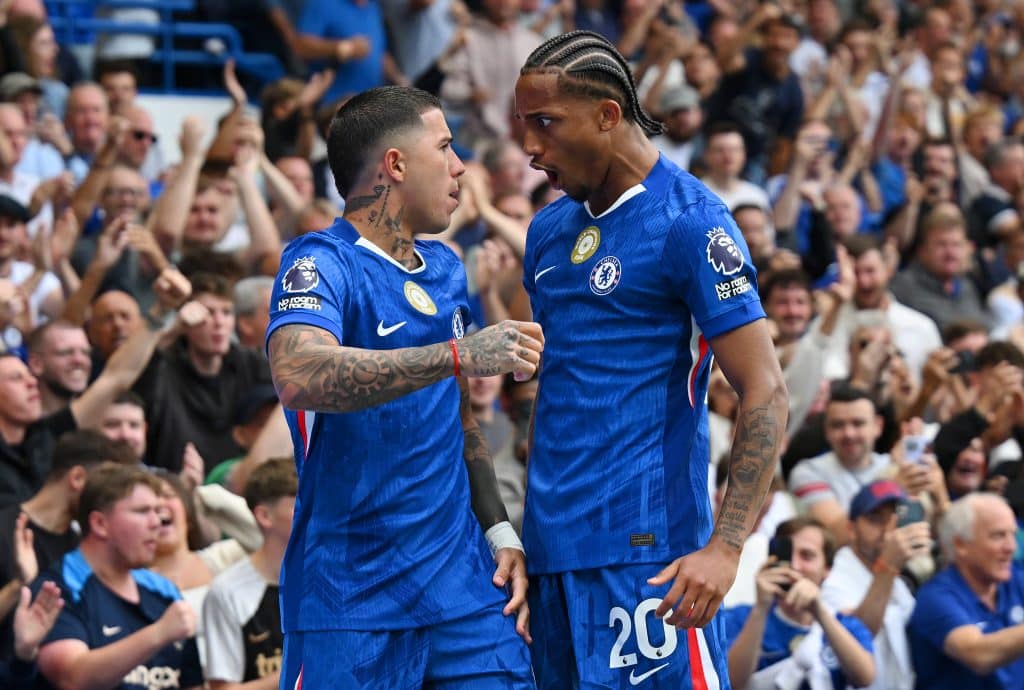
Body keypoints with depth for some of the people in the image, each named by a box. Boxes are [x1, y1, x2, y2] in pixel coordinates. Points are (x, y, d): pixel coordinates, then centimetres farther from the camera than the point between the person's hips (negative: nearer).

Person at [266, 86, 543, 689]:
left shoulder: (446, 269, 15)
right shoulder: (321, 263, -11)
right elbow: (299, 377, -31)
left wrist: (500, 532, 12)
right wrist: (458, 355, -35)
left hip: (460, 577, 6)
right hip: (351, 595, -6)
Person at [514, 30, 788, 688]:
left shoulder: (689, 222, -8)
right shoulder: (550, 231, 15)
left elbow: (766, 394, -12)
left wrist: (724, 548, -21)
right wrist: (523, 530, 11)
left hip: (645, 554, -7)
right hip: (555, 553, 7)